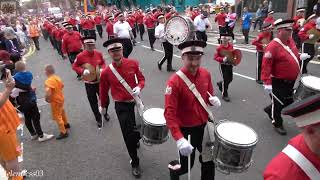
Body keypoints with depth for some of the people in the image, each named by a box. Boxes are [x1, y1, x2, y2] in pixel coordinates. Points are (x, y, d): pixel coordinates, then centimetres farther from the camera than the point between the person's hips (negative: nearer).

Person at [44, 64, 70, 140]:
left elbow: (48, 93, -37)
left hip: (55, 101, -9)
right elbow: (62, 86, 16)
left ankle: (63, 132, 7)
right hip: (61, 98, 9)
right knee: (62, 112, 29)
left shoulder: (48, 81, -27)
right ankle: (66, 124, 50)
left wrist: (47, 99, -18)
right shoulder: (57, 77, -1)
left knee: (57, 117, 1)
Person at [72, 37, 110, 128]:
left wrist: (102, 69, -12)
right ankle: (98, 119, 30)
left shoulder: (99, 54, -5)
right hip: (89, 84, -2)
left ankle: (105, 112, 44)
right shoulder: (80, 56, -14)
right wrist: (83, 71, -21)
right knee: (93, 102, 9)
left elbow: (103, 63, 9)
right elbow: (74, 66, -4)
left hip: (100, 81, 2)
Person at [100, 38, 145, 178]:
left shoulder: (133, 63, -7)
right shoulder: (106, 72, -11)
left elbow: (141, 79, 5)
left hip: (136, 102, 3)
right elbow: (104, 91, 4)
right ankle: (134, 163, 21)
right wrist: (103, 106, 17)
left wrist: (139, 87, -17)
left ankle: (135, 140, 55)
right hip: (121, 106, -2)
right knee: (128, 134, 1)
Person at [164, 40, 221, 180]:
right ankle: (172, 169, 47)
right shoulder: (174, 82, -24)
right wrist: (179, 139, -34)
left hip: (204, 126, 5)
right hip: (186, 130, -5)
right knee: (186, 166, 14)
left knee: (209, 162, 20)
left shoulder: (206, 74, -5)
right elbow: (169, 113, -26)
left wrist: (213, 100, -13)